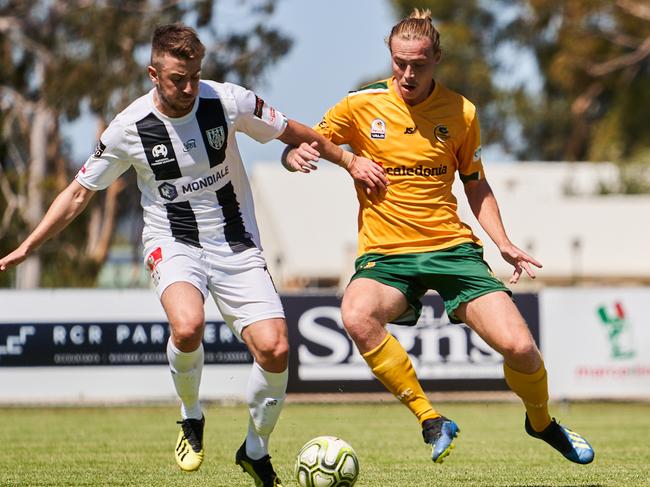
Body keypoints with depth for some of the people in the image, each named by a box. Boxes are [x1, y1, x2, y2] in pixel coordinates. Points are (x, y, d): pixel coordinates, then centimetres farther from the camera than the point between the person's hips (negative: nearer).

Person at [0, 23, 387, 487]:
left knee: (275, 349, -16)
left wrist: (350, 161, 12)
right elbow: (80, 191, 4)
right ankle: (191, 418, -3)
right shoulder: (130, 129, -9)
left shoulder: (228, 102, -8)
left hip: (237, 246, 2)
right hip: (174, 246, -2)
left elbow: (293, 132, 10)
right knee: (187, 327, -34)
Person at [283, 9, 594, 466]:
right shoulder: (361, 105, -3)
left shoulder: (461, 113, 2)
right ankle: (430, 420, -21)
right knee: (357, 316, -36)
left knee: (518, 345, -15)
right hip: (385, 254, -1)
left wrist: (504, 244, 2)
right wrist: (296, 155, -20)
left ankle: (541, 421, 19)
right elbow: (298, 149, 6)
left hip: (453, 247, 1)